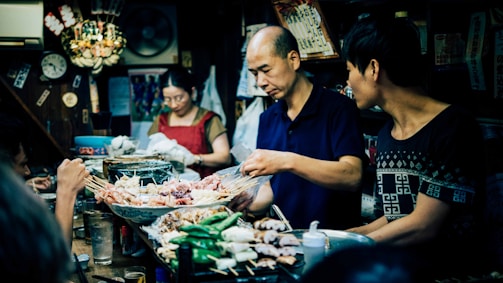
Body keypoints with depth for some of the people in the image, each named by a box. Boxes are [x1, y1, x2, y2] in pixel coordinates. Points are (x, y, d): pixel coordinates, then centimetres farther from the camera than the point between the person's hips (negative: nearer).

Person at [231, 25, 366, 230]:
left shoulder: (339, 108, -8)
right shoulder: (267, 119, 11)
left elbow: (352, 176, -20)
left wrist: (288, 161, -28)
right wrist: (251, 203, -7)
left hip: (335, 237, -4)